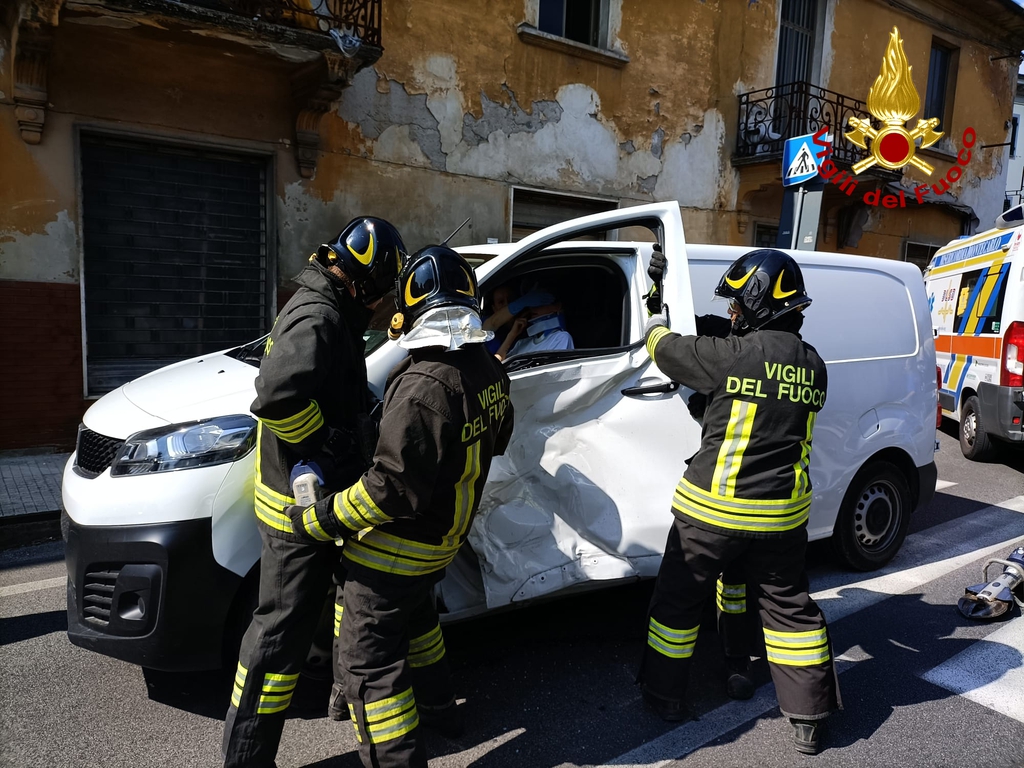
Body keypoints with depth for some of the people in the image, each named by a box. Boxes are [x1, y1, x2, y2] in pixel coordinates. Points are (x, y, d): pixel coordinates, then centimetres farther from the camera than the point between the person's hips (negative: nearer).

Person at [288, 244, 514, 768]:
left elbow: (392, 488, -29)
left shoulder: (423, 387, -30)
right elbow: (495, 440, 13)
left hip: (398, 547, -9)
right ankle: (437, 705, 48)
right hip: (445, 538, 9)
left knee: (367, 657, 5)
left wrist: (315, 520, -20)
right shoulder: (490, 371, -4)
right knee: (414, 613, 31)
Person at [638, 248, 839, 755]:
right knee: (788, 604, 19)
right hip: (783, 513, 6)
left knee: (679, 597, 14)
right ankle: (809, 719, 27)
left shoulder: (734, 355, -18)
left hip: (714, 508, -5)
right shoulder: (813, 366, 3)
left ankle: (665, 694, 29)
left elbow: (668, 351, -3)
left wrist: (656, 326, 20)